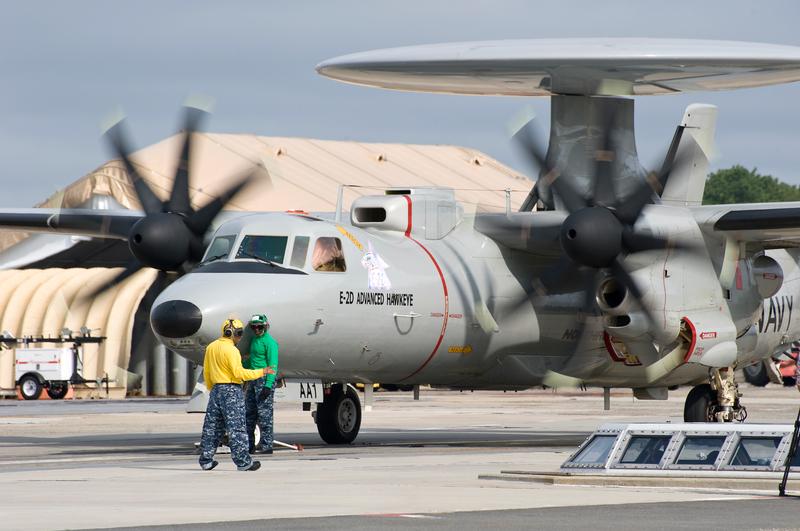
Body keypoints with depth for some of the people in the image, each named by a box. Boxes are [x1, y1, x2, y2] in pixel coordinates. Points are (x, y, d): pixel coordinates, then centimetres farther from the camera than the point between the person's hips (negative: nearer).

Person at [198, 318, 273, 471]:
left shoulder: (211, 347, 10)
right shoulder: (231, 350, -15)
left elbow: (206, 372, 15)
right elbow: (239, 373, -20)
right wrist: (260, 372, -12)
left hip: (216, 389, 8)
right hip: (231, 390, -8)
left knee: (211, 427, 11)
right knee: (236, 427, -5)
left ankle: (206, 461, 14)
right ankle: (242, 461, -5)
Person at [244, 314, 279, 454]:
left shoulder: (269, 342, -11)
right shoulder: (254, 340, 16)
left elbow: (273, 365, -16)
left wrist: (268, 385, -22)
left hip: (264, 380, -9)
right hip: (253, 380, 9)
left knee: (264, 413, -8)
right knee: (249, 413, 11)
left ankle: (266, 445, -6)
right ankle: (249, 444, 16)